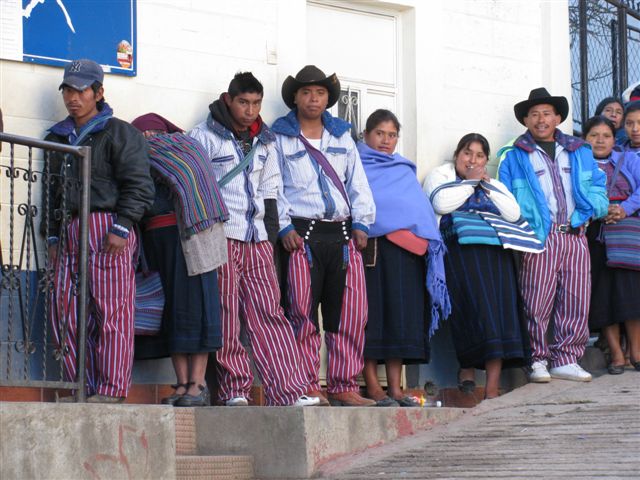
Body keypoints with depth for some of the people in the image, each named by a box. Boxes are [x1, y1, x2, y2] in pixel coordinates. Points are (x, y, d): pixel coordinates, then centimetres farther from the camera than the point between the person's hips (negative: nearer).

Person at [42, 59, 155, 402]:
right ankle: (85, 388, 7)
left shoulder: (119, 133, 2)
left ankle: (111, 389, -7)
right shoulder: (58, 138, 22)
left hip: (107, 228, -7)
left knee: (111, 311, -9)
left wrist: (122, 228, -14)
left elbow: (139, 186, -5)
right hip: (70, 233, 7)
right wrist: (52, 236, 17)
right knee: (65, 311, 1)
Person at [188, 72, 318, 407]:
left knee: (270, 313, -3)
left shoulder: (265, 142, 18)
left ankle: (288, 391, -9)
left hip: (257, 239, 5)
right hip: (220, 237, -5)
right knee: (226, 316, -6)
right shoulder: (205, 136, 0)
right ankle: (233, 389, 0)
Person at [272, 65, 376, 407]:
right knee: (303, 312, -7)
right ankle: (308, 387, -2)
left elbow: (358, 184, 17)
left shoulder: (342, 136, 20)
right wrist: (284, 227, -9)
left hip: (343, 234, 4)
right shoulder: (279, 138, 8)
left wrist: (361, 223, 6)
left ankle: (343, 386, 6)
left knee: (349, 314, 0)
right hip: (301, 234, -4)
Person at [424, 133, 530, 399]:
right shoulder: (440, 176, 18)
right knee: (474, 301, -25)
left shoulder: (494, 185, 30)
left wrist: (486, 185, 10)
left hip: (495, 252, 3)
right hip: (459, 250, -3)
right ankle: (467, 366, -10)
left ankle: (493, 384, -22)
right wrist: (470, 181, 5)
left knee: (499, 303, -17)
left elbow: (513, 213, 12)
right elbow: (442, 204, -6)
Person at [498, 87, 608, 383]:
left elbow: (598, 187, 17)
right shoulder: (515, 157, 10)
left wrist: (591, 206, -4)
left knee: (576, 303, 2)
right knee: (537, 302, -7)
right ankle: (538, 360, 2)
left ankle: (566, 360, 10)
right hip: (539, 237, -3)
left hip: (575, 236, 3)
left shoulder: (579, 153, 20)